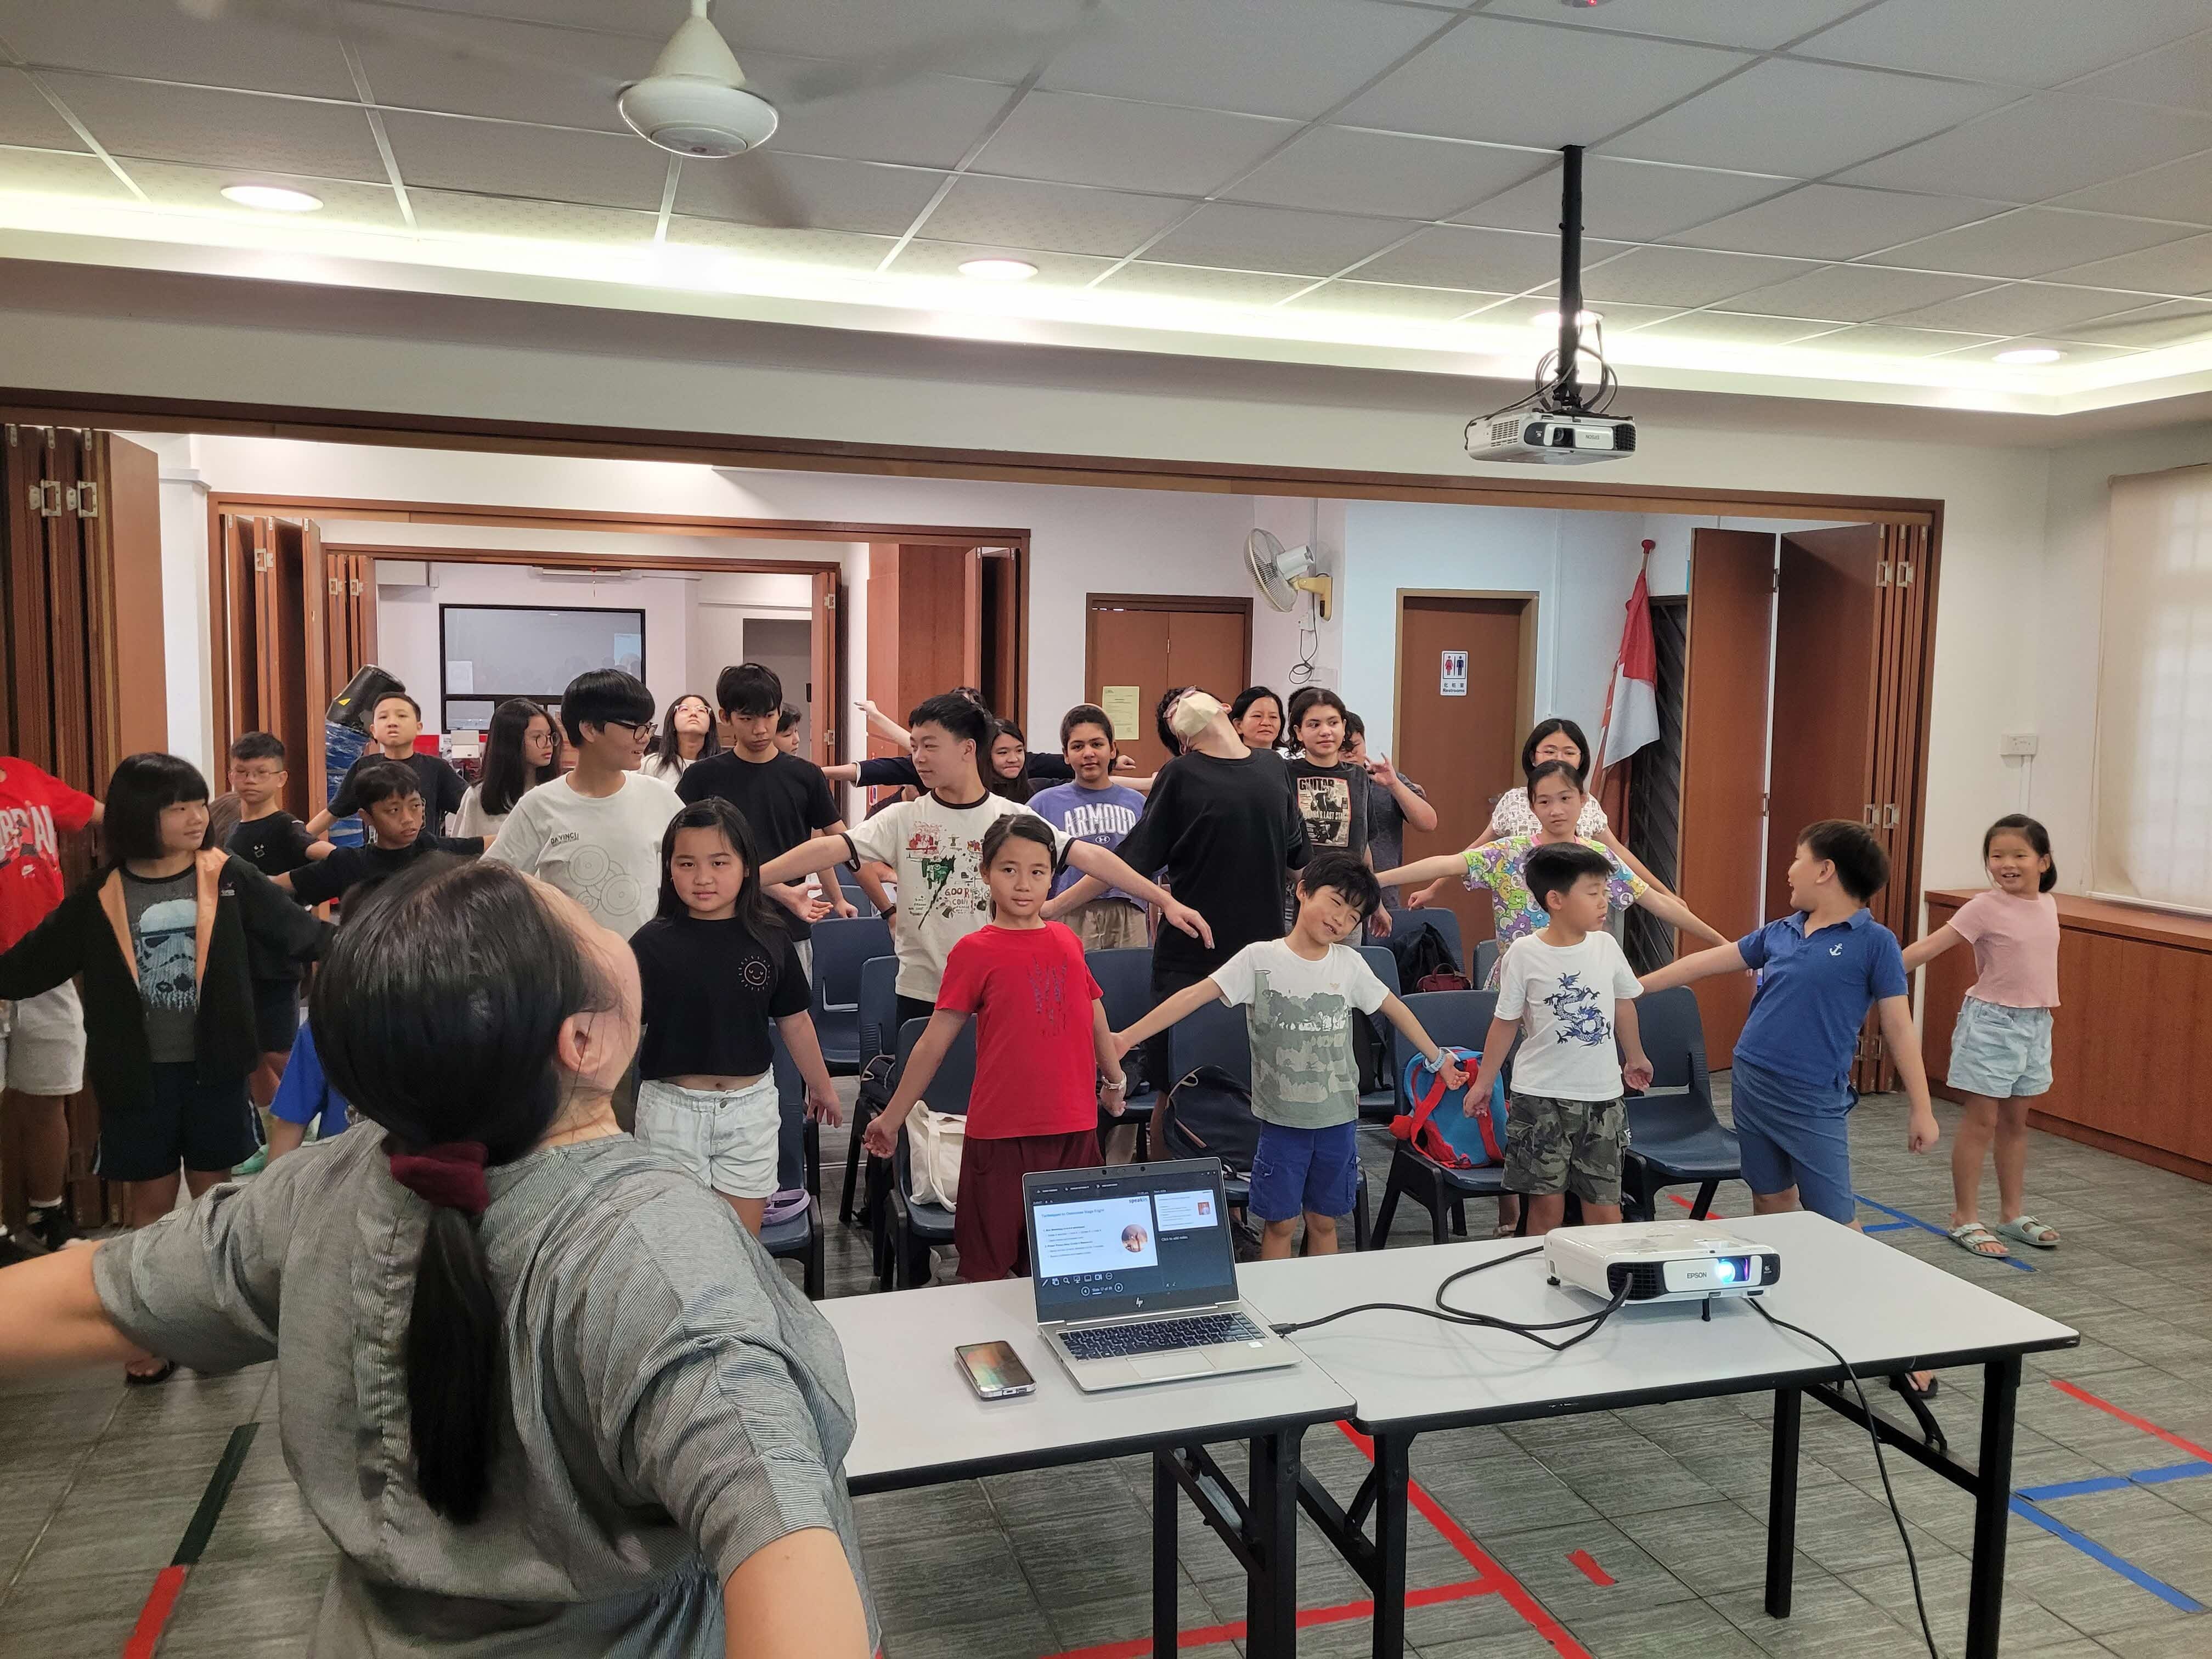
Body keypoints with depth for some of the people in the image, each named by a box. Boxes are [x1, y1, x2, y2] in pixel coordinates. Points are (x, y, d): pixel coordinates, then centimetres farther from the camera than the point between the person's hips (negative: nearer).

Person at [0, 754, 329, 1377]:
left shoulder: (229, 878, -6)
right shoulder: (100, 898, -5)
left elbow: (300, 931, -8)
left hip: (213, 1071, 0)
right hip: (138, 1077, 0)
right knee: (150, 1202, 12)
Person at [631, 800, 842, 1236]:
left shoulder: (769, 938, -3)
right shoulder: (653, 942, -8)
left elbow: (795, 1021, 8)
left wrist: (821, 1087, 17)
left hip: (750, 1106, 1)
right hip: (672, 1106, -1)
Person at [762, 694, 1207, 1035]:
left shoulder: (1012, 817, -3)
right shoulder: (903, 819, -2)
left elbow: (1088, 856, -9)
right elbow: (831, 848, -11)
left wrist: (1165, 900, -15)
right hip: (921, 995, 1)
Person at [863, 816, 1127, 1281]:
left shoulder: (1068, 943, 6)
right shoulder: (975, 952, -6)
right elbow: (934, 1043, -2)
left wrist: (1116, 1081, 30)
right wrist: (892, 1118, 0)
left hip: (1075, 1128, 4)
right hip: (1000, 1133, -4)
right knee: (987, 1270, 7)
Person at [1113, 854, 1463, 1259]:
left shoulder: (1350, 964, 1)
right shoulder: (1259, 959, -10)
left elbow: (1394, 1008, 15)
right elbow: (1195, 996, -16)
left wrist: (1438, 1058, 20)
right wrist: (1127, 1038, -23)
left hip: (1338, 1118, 3)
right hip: (1282, 1118, -3)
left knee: (1323, 1220, 13)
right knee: (1280, 1222, 6)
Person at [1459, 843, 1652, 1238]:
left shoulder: (1606, 946, 0)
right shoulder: (1524, 954, -9)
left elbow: (1623, 1005, 17)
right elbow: (1506, 1022, 0)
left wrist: (1635, 1057, 30)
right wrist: (1484, 1083, 6)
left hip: (1602, 1094, 3)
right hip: (1541, 1096, -2)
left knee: (1605, 1203, 4)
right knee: (1546, 1202, 4)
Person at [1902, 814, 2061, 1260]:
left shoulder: (2047, 905, 3)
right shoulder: (1985, 908, -15)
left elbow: (2037, 960, 15)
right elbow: (1930, 947, -21)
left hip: (2035, 1023, 6)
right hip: (1992, 1022, -6)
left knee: (2016, 1122, 15)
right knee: (1982, 1122, 0)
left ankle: (2012, 1215, 26)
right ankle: (1965, 1219, 9)